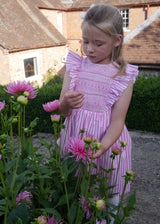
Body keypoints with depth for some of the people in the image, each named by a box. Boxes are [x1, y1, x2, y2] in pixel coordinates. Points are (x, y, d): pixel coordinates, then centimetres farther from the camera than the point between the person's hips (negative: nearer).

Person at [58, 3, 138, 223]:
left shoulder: (123, 76, -9)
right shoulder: (75, 66, -2)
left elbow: (117, 121, -11)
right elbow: (62, 110, -1)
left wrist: (101, 147, -28)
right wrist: (66, 102, -25)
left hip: (107, 141, -2)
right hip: (75, 137, 2)